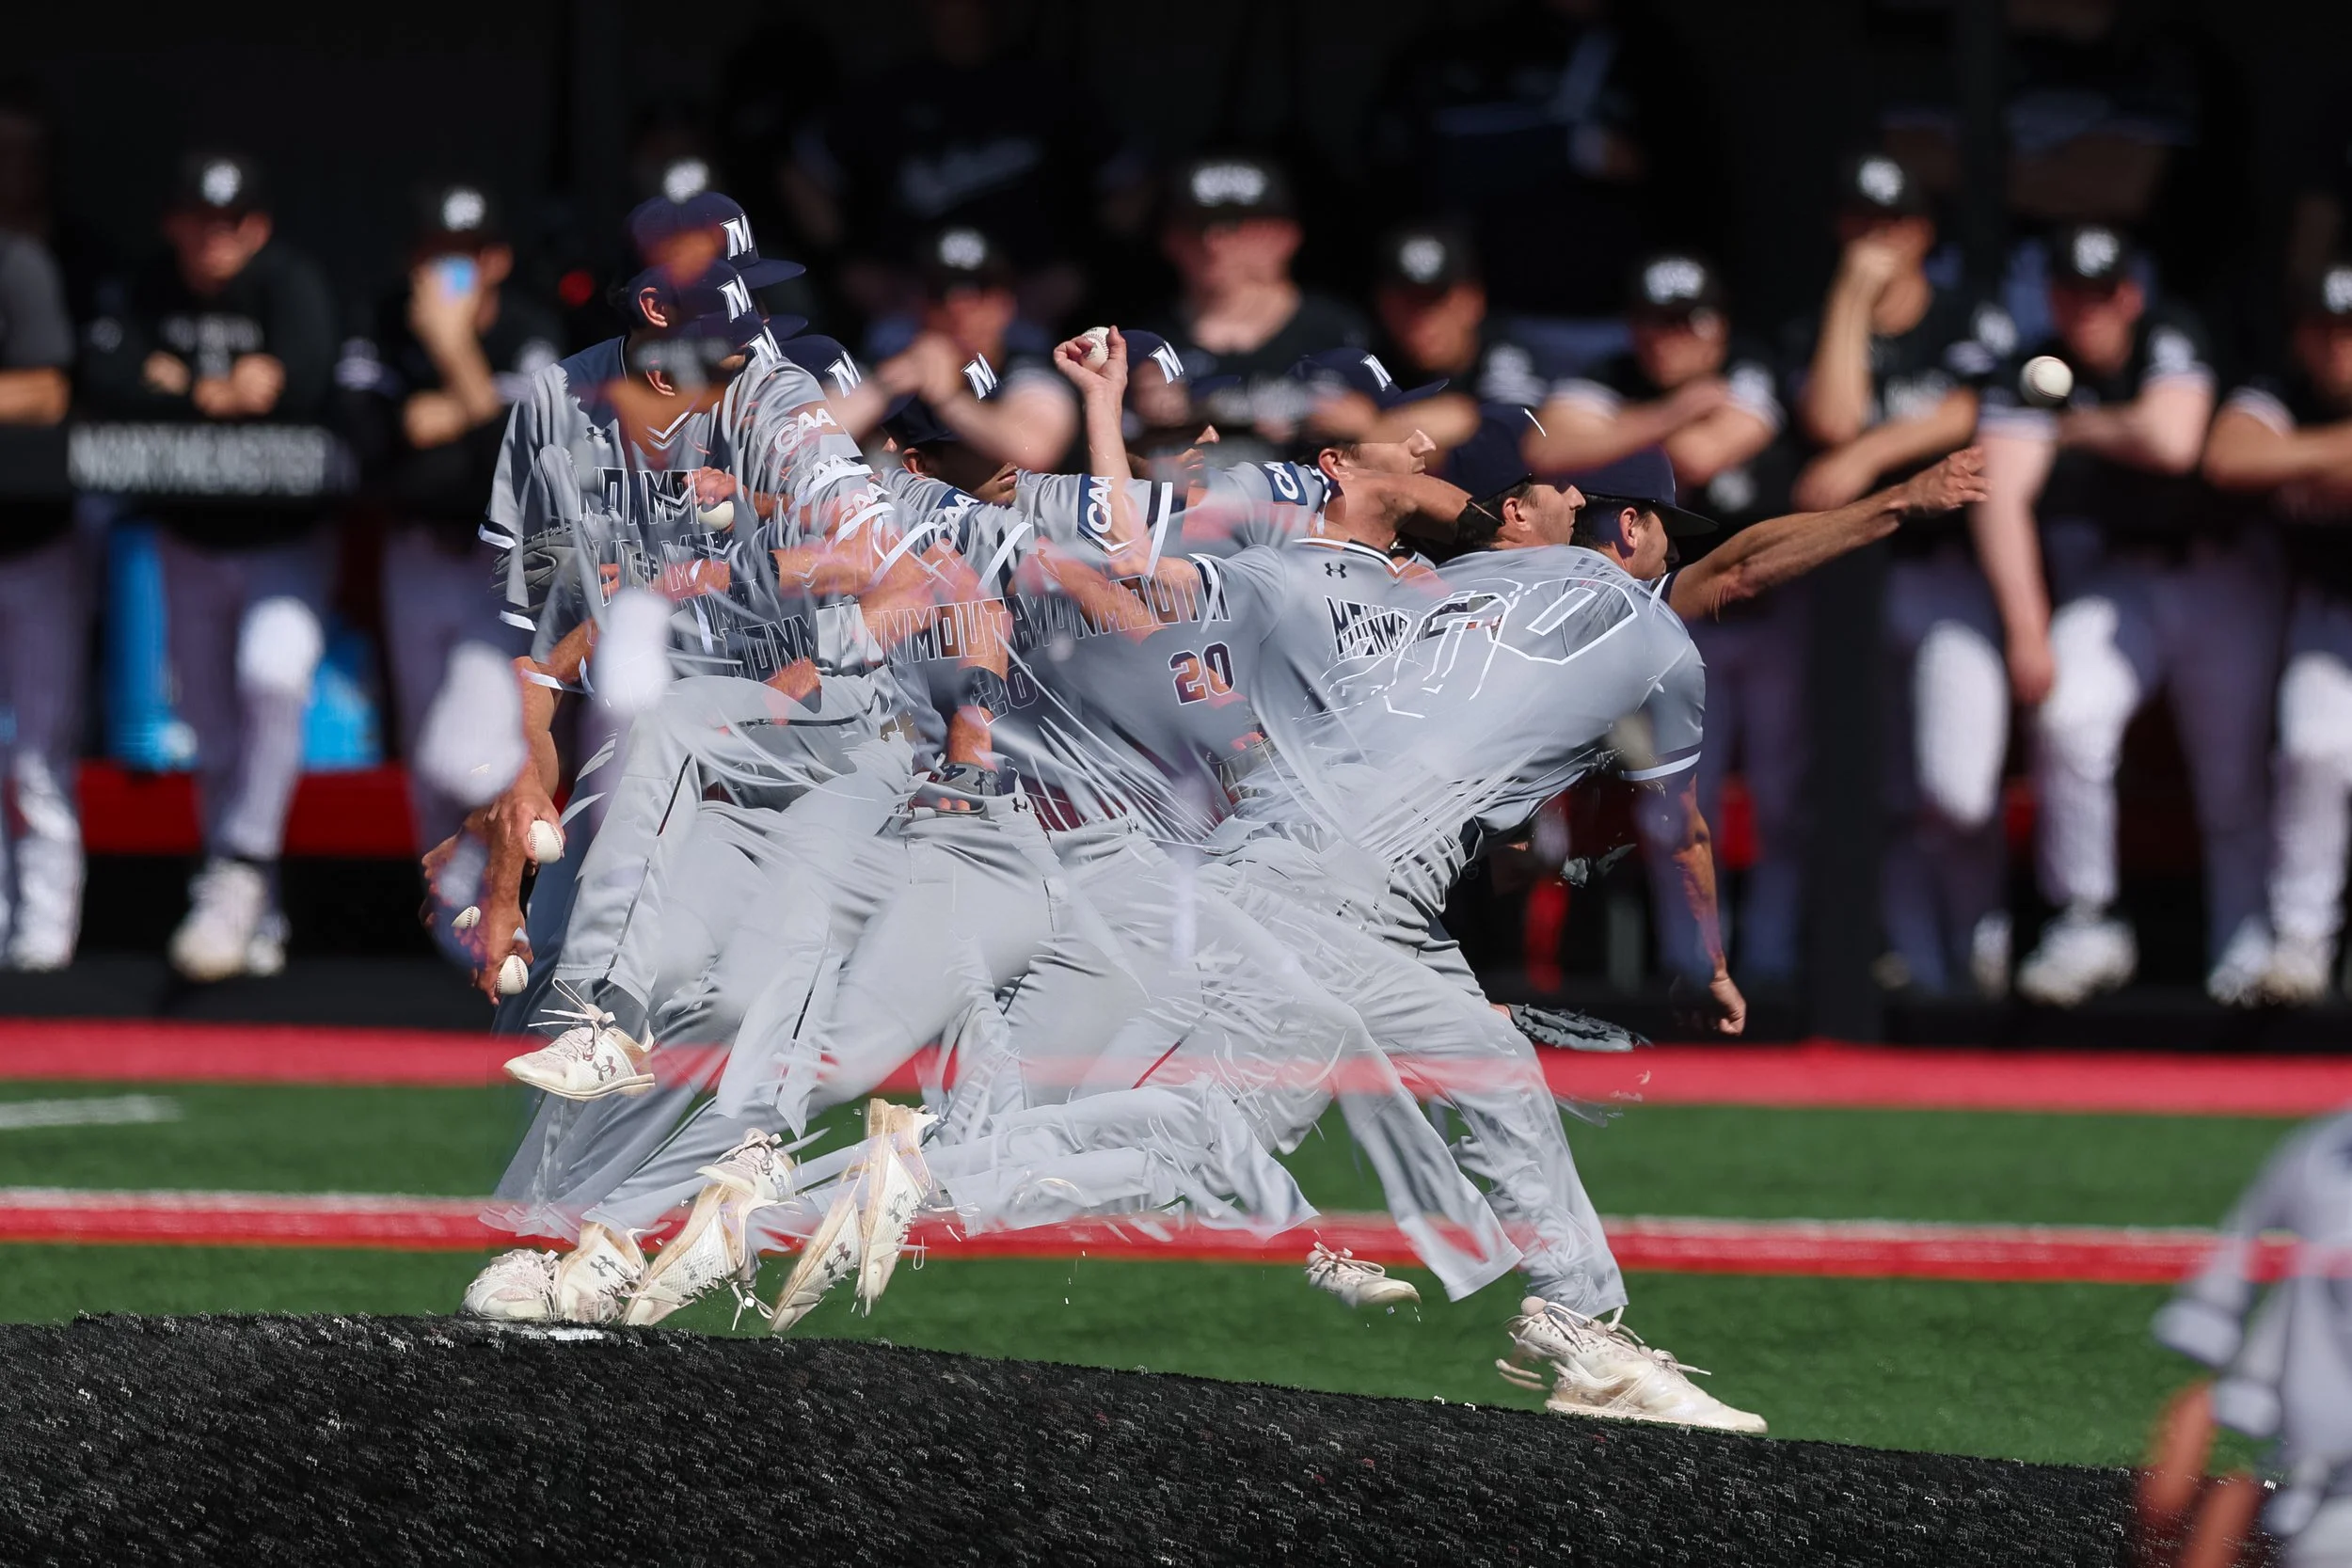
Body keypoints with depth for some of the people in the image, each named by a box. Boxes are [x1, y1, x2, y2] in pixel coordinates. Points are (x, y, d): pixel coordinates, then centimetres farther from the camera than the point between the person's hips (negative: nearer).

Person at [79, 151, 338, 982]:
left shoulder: (290, 286, -14)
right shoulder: (145, 295, -3)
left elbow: (304, 386, -30)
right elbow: (105, 384, -17)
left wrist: (179, 391, -19)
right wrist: (227, 395, -23)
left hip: (287, 540, -4)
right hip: (189, 545, 4)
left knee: (273, 674, -29)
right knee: (213, 740, 8)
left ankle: (242, 868, -19)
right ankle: (254, 920, 19)